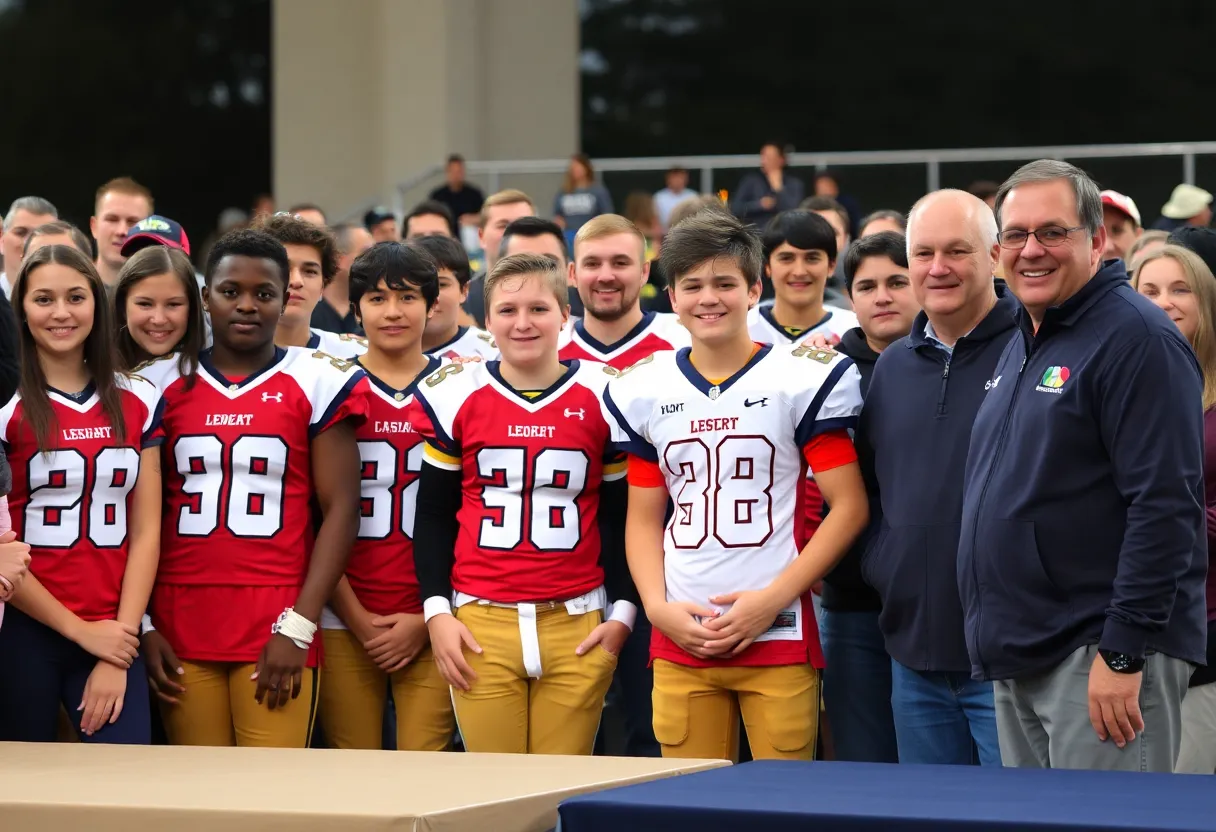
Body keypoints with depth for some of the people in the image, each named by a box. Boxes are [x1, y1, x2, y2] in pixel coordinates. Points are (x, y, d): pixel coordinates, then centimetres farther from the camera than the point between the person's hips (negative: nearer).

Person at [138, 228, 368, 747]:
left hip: (276, 632, -2)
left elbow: (340, 509, 0)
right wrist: (143, 627, 4)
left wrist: (298, 627, -8)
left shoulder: (318, 384, 3)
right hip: (180, 630, 2)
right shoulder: (160, 383, 11)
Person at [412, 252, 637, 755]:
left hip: (578, 627, 0)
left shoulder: (602, 400, 5)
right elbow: (433, 517, 10)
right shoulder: (455, 398, 5)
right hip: (480, 624, 0)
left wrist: (622, 613, 4)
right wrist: (436, 611, 2)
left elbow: (621, 518, 11)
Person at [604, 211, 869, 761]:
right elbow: (643, 519, 15)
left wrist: (772, 600, -11)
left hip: (778, 634, -3)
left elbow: (849, 507, -3)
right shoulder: (643, 393, 12)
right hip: (679, 641, 3)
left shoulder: (804, 381, 0)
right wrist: (658, 607, -2)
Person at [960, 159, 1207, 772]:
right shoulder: (1022, 344, 18)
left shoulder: (1137, 339, -12)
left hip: (1098, 655, -9)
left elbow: (1165, 507, -19)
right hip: (1019, 660, 9)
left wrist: (1123, 652, -22)